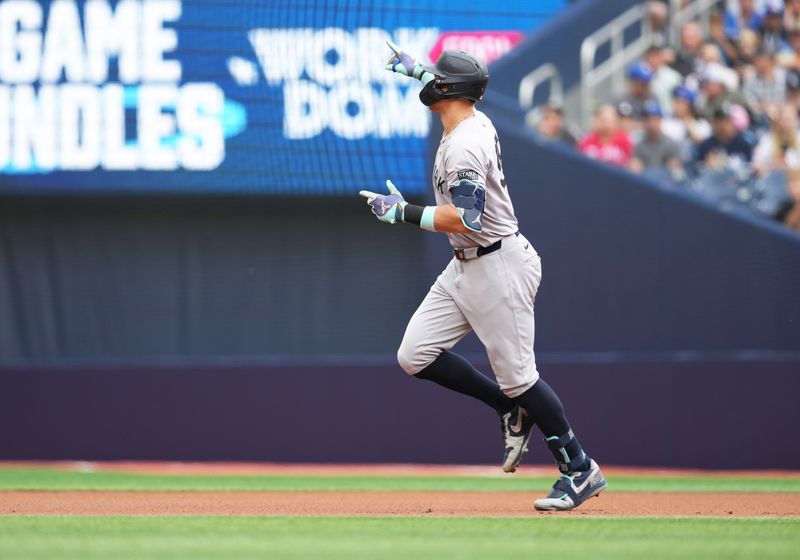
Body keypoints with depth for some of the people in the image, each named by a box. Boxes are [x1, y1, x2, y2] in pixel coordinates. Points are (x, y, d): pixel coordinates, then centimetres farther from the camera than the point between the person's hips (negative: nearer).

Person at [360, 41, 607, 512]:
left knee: (517, 375, -5)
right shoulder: (473, 121, 8)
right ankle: (513, 410, 13)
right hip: (465, 267, 10)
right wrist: (417, 70, 41)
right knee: (415, 356, 2)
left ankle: (582, 470, 6)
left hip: (499, 265, -10)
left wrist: (405, 212, -25)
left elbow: (468, 219, -30)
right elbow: (451, 89, 34)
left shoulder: (464, 146, -22)